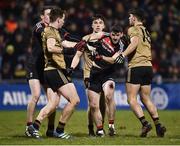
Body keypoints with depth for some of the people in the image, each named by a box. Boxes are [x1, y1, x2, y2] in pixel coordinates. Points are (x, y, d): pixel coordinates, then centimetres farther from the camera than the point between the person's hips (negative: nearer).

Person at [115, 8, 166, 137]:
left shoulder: (133, 29, -3)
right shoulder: (146, 32, 21)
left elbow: (135, 42, -23)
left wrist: (123, 54, -29)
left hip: (136, 67, -7)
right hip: (148, 66, 7)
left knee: (132, 99, -4)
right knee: (146, 99, 13)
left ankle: (145, 123, -18)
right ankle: (158, 125, 1)